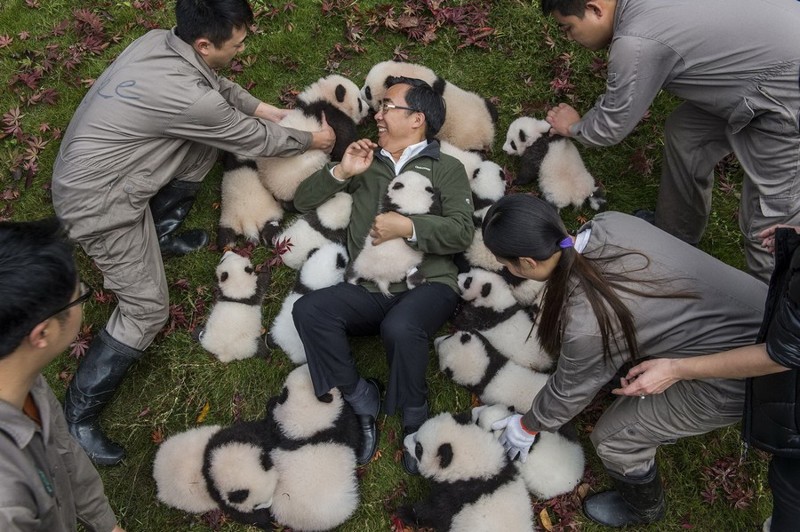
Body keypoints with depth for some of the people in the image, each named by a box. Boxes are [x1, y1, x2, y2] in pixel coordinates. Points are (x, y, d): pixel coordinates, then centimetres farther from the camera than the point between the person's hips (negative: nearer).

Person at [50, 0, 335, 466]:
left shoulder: (159, 41, -4)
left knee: (208, 138, 12)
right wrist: (312, 140, 4)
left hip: (97, 168, 9)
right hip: (98, 199, -9)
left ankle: (161, 234, 26)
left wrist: (279, 113, 14)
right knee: (148, 310, -7)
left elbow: (220, 89, 15)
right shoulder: (188, 97, -29)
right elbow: (256, 140, -13)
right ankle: (78, 413, 8)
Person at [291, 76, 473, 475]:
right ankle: (362, 401, -11)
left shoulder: (446, 168, 13)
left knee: (400, 328, -36)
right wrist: (341, 172, 4)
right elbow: (303, 201, 19)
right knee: (308, 310, -24)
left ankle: (414, 420, -9)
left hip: (428, 284, -3)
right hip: (368, 291, 4)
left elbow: (462, 232, -2)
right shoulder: (367, 164, 23)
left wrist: (407, 227, -13)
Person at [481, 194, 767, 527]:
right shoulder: (609, 222, -9)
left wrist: (528, 426, 13)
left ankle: (643, 508, 40)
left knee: (614, 438, 9)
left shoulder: (587, 323, -29)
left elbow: (570, 389, -8)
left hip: (741, 375, -7)